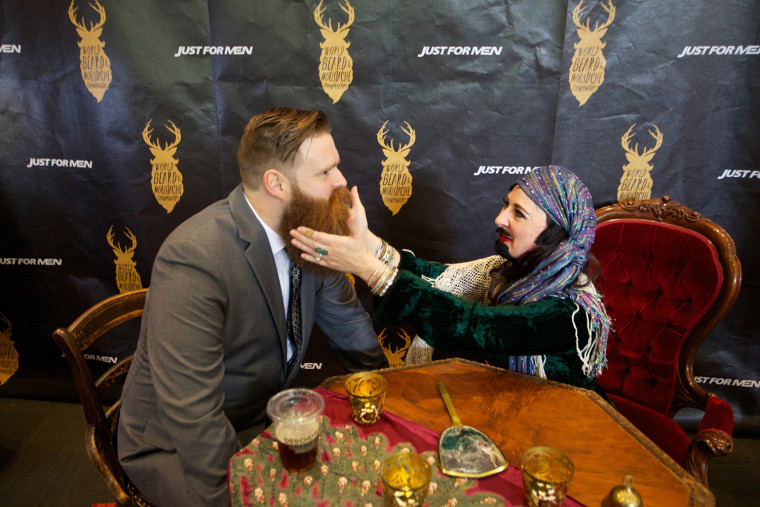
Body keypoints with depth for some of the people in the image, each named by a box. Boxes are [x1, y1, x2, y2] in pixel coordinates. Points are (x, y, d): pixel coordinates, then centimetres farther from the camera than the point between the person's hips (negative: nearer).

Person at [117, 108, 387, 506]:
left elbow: (347, 322, 6)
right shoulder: (192, 260, -31)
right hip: (177, 444, -6)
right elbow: (192, 419, -30)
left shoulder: (309, 229, -8)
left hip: (267, 414, 6)